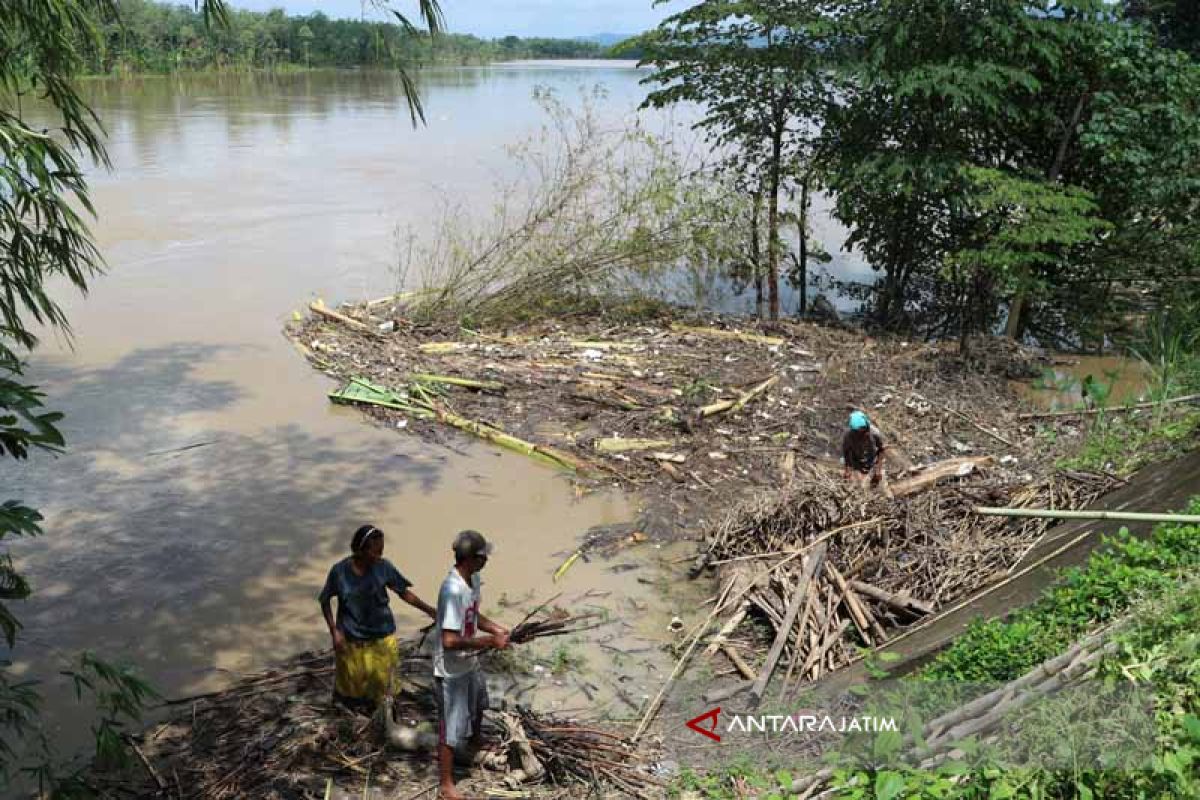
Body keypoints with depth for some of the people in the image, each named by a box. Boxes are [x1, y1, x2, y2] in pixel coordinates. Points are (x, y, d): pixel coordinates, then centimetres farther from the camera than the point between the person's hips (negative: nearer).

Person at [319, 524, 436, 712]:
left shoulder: (383, 567, -16)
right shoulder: (339, 571, -18)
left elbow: (404, 593, -6)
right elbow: (325, 601, -4)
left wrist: (430, 610, -15)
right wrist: (334, 630, -12)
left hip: (381, 636, 1)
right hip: (351, 639, -1)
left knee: (380, 679, 13)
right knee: (351, 679, 17)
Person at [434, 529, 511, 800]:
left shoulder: (473, 579, -5)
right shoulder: (453, 590, -34)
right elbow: (449, 640, -35)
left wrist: (496, 629, -3)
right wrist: (489, 641, -28)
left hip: (470, 662, 9)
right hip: (452, 670, -9)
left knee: (477, 705, 33)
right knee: (451, 727, 6)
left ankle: (475, 743, 61)